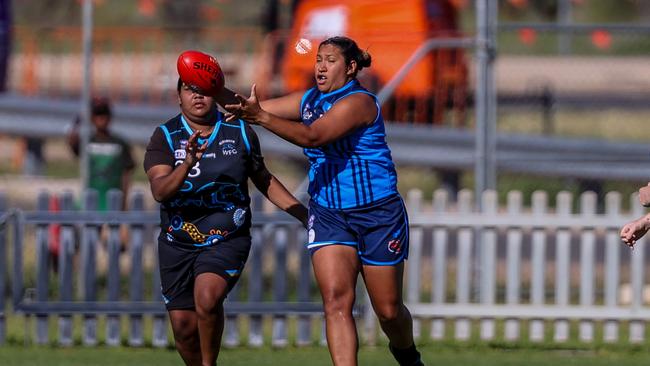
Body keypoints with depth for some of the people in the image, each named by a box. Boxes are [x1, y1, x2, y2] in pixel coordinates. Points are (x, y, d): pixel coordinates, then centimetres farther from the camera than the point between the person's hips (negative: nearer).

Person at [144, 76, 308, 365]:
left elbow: (264, 181, 17)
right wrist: (187, 164, -36)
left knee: (207, 298, -27)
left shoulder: (240, 132, 2)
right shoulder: (165, 136, -3)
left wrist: (305, 215, 14)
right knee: (184, 326, 0)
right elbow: (159, 190, -18)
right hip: (178, 242, 1)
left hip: (228, 239, -1)